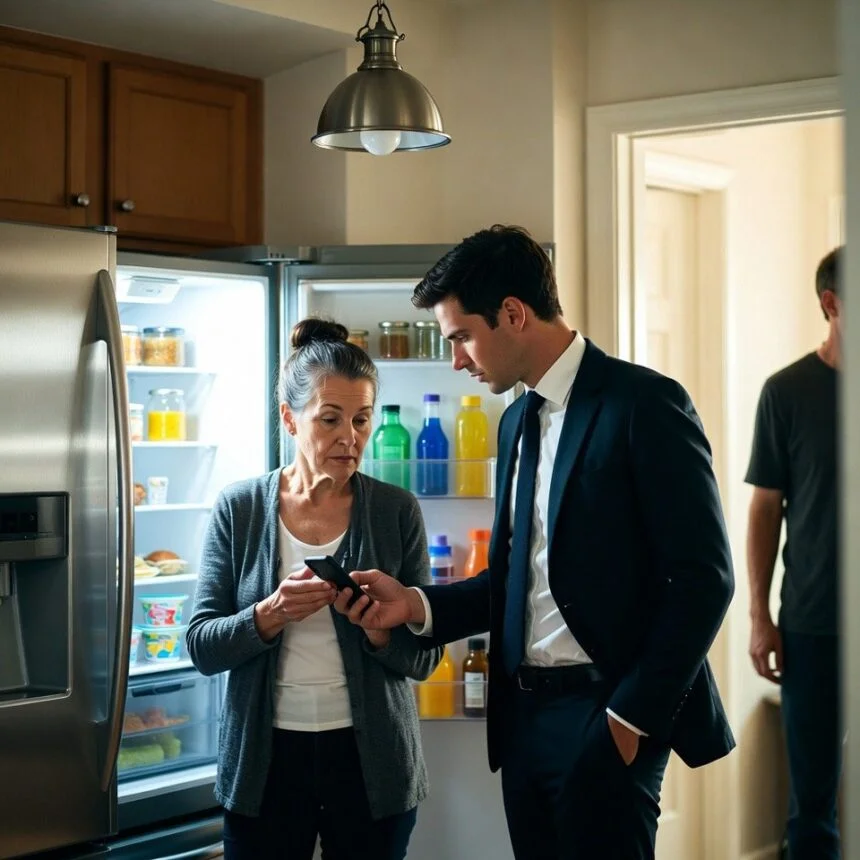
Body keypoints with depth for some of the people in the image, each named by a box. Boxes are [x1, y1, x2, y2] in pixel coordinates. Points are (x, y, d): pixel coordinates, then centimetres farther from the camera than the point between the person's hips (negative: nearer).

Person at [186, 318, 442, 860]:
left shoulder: (396, 511, -4)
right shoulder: (239, 509, -3)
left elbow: (424, 658, -3)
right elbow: (202, 647, -5)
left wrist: (373, 623, -22)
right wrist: (271, 614, -22)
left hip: (371, 761, 0)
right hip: (265, 760, 0)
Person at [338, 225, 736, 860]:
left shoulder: (644, 403, -10)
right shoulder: (518, 420, 14)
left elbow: (703, 578, -13)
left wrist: (634, 716, -14)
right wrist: (419, 604, 2)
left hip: (607, 713, -7)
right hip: (524, 712, 7)